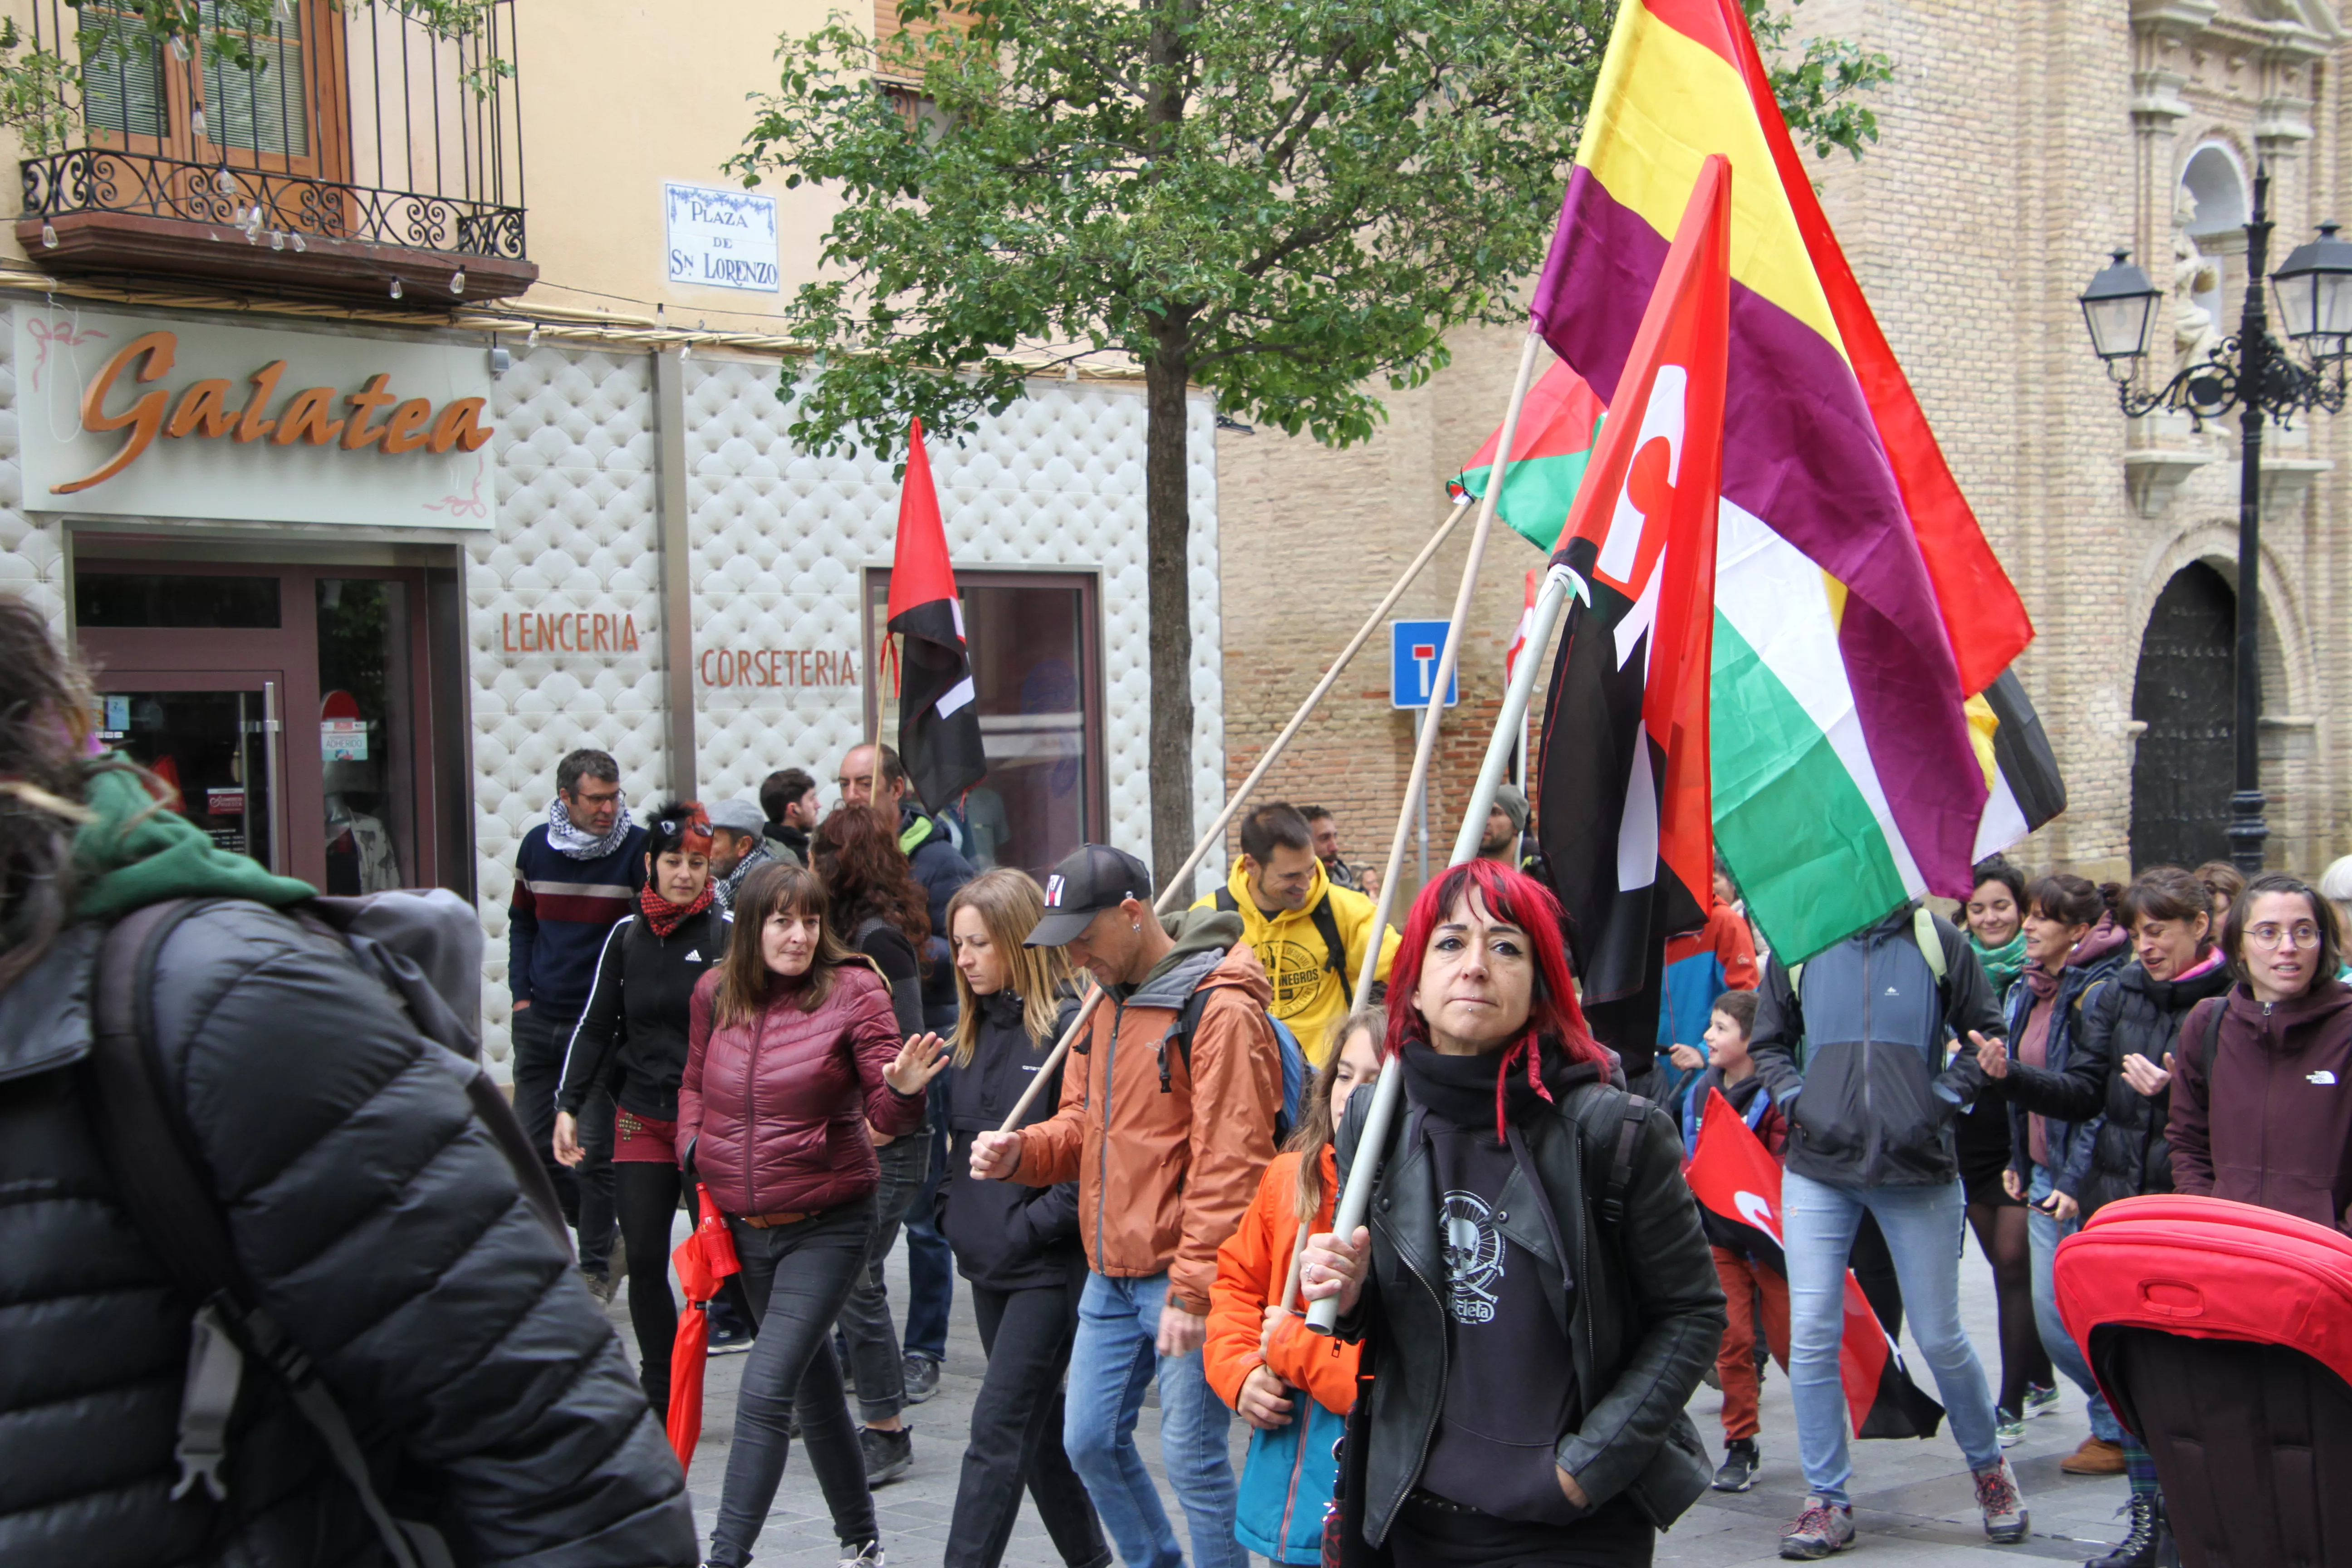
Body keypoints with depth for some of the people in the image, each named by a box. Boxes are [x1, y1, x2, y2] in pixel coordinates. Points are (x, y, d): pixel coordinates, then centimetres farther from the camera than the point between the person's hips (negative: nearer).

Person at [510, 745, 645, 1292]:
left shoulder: (638, 848, -10)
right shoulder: (537, 846, 4)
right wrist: (520, 992, 7)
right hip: (539, 1019, 5)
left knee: (595, 1149, -3)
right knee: (532, 1143, 9)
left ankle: (595, 1266, 12)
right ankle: (600, 1226, 30)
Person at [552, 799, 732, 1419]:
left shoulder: (728, 932, -6)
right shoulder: (627, 934, 6)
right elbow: (595, 1025, 12)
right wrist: (568, 1105, 5)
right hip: (641, 1118, 4)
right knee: (644, 1260, 4)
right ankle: (660, 1398, 16)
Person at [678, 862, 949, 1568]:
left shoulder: (853, 990, -11)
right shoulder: (716, 993, 1)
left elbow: (888, 1113, -14)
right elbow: (695, 1083, 18)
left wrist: (904, 1090, -35)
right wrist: (693, 1146, 1)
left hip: (827, 1227, -5)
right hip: (744, 1226, 5)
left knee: (764, 1393, -14)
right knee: (814, 1389, 18)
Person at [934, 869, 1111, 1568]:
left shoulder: (1069, 1026, -15)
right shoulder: (974, 1031, 11)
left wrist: (1030, 1228, -17)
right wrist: (951, 1209, 8)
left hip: (1050, 1267, -8)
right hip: (989, 1263, 8)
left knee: (998, 1429, -8)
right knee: (1037, 1425, 17)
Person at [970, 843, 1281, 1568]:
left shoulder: (1221, 1010, -17)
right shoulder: (1107, 1003, 12)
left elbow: (1229, 1162, -20)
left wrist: (1193, 1289, -21)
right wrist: (1021, 1152, -3)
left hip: (1184, 1278, -8)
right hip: (1110, 1277, 8)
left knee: (1191, 1455, 0)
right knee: (1090, 1440, 14)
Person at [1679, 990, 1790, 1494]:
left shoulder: (1775, 1097, -15)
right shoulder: (1701, 1092, 6)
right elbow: (1692, 1161, 15)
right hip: (1721, 1236, 5)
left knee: (1788, 1340, 2)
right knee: (1732, 1340, 3)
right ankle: (1740, 1446, 12)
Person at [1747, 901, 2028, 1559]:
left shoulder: (1935, 941, 1)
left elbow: (1985, 1034, 8)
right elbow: (1767, 1044, 16)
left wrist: (1946, 1098, -5)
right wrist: (1794, 1098, -1)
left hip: (1919, 1171, -1)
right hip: (1817, 1170, 1)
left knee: (1940, 1338, 6)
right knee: (1811, 1337, -3)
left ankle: (1989, 1467, 31)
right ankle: (1827, 1500, 10)